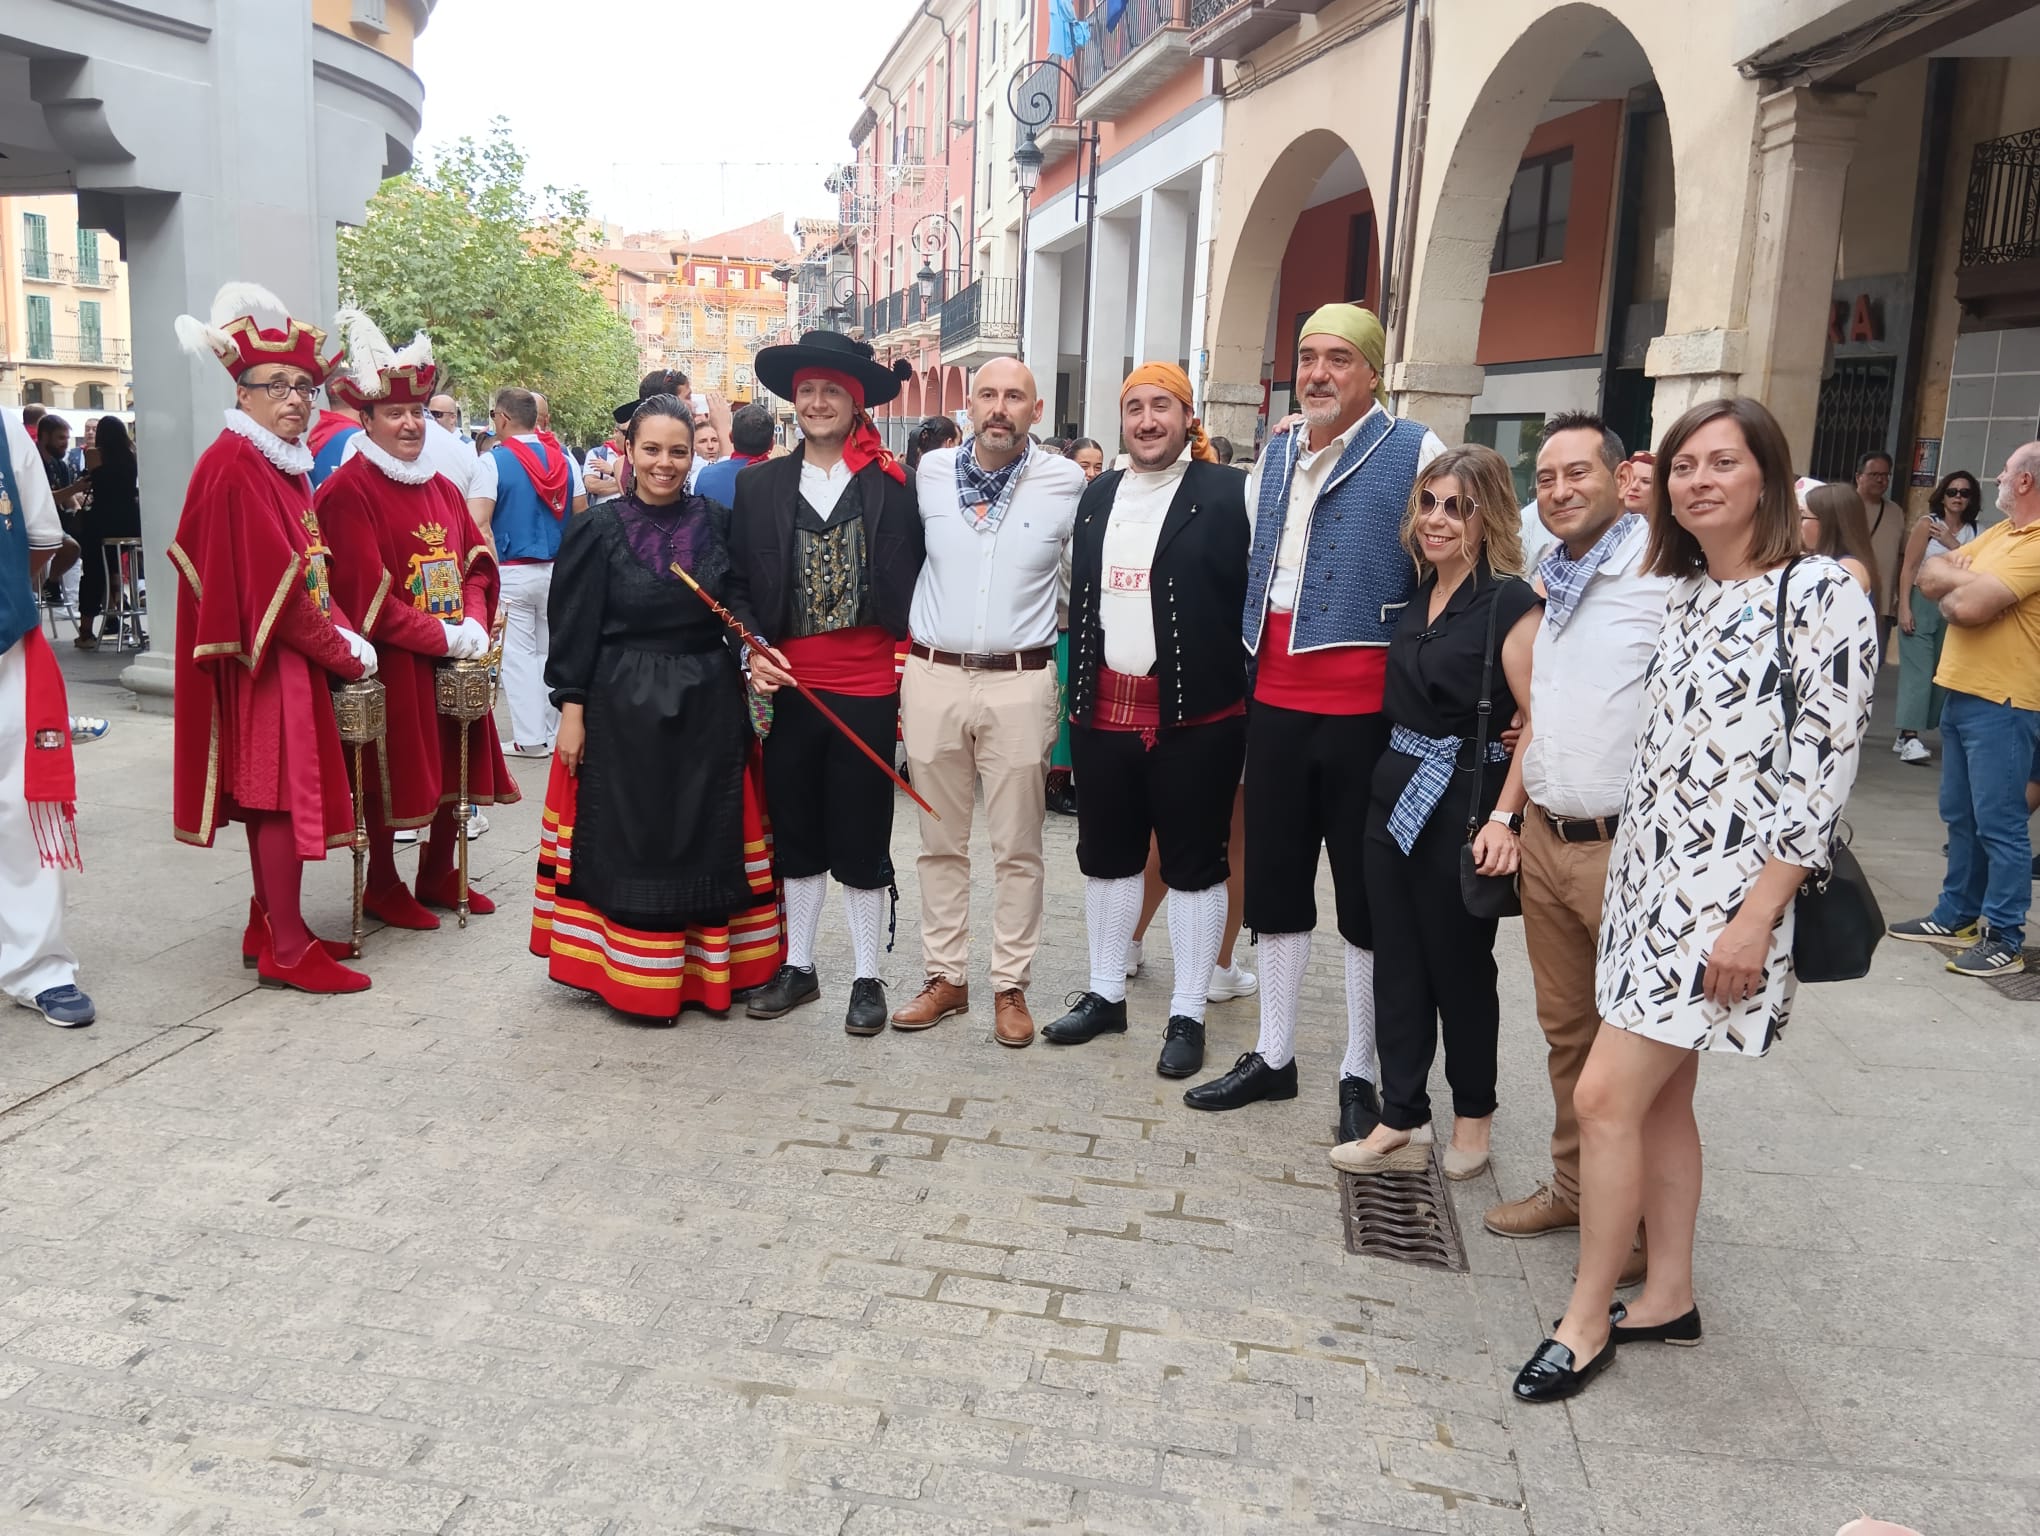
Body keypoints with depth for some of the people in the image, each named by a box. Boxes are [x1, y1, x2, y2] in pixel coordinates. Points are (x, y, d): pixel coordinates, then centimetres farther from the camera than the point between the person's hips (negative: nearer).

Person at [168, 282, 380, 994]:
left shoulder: (288, 464, 14)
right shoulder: (234, 466, -15)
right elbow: (271, 585, -19)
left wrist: (341, 634, 1)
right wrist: (343, 653, -13)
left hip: (294, 654, 9)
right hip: (263, 661, -9)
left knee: (273, 793, 14)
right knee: (282, 793, -5)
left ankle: (269, 927, 24)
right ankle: (287, 951, 2)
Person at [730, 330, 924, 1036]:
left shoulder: (894, 484, -2)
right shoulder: (758, 484, 6)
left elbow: (914, 583, 0)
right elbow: (739, 582, 10)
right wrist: (753, 650, -5)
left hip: (868, 692, -3)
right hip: (787, 688, 3)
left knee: (862, 841, 6)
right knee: (796, 836, 14)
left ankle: (866, 977, 20)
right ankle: (798, 966, 29)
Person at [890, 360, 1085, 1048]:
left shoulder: (1067, 482, -2)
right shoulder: (930, 471, 4)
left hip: (1019, 683, -2)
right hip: (933, 677, 2)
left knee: (1017, 847, 4)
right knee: (940, 842, 10)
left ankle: (1010, 986, 15)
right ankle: (945, 978, 21)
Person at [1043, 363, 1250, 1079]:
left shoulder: (1228, 494, -4)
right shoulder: (1097, 495, 13)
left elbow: (1254, 594, -7)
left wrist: (1246, 694, -11)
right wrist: (1077, 690, 11)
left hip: (1194, 715, -5)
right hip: (1103, 710, 6)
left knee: (1193, 862, 4)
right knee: (1106, 855, 13)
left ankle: (1187, 1016, 15)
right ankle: (1104, 994, 28)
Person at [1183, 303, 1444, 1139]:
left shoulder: (1413, 453, -6)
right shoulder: (1274, 454, 13)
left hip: (1366, 706, -6)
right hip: (1276, 700, 6)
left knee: (1365, 894, 5)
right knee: (1275, 880, 13)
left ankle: (1360, 1075, 19)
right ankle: (1273, 1055, 27)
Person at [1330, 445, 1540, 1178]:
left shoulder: (1511, 602, -12)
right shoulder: (1416, 592, 9)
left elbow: (1540, 723, -16)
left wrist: (1503, 819, -21)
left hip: (1464, 801, -6)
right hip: (1396, 792, 6)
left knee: (1459, 966, 8)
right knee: (1397, 961, 9)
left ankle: (1472, 1118, 27)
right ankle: (1402, 1121, 20)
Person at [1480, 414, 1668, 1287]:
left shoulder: (1665, 568, -12)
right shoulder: (1549, 582, 14)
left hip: (1629, 845, -7)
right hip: (1546, 837, 8)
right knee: (1565, 1027, 17)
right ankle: (1573, 1187, 33)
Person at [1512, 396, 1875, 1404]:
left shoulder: (1821, 594, -11)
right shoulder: (1681, 595, 12)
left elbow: (1825, 769, -16)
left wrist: (1756, 915, -19)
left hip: (1725, 892, -8)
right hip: (1647, 876, 8)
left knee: (1606, 1094, -9)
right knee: (1662, 1096, 14)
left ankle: (1587, 1320, 7)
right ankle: (1668, 1296, 30)